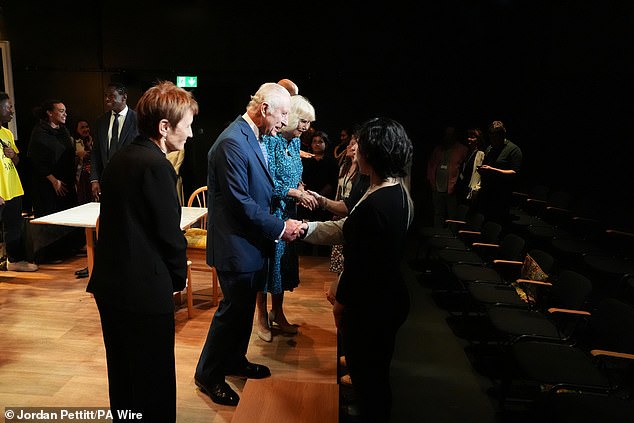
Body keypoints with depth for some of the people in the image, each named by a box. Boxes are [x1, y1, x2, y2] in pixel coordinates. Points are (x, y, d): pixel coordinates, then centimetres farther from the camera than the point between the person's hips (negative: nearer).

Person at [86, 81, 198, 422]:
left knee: (122, 372, 24)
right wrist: (179, 276, 0)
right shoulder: (156, 165, -20)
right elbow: (170, 233, -19)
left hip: (109, 284, 9)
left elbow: (115, 221, 11)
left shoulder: (120, 158, 8)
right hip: (145, 291, -9)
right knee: (154, 381, 8)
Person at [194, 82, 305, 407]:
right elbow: (240, 202, -25)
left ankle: (235, 360, 43)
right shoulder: (232, 142, -23)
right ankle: (208, 375, 25)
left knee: (244, 306, 22)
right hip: (236, 244, -10)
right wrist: (280, 228, -19)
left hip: (253, 242, 10)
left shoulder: (255, 138, 8)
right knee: (233, 309, 5)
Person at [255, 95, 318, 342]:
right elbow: (268, 183, -22)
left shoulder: (295, 141, 8)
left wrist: (301, 188, -2)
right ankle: (262, 317, 22)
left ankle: (277, 313, 32)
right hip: (269, 212, -7)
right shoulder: (270, 140, -17)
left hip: (288, 212, 8)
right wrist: (297, 193, -21)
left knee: (284, 260, 15)